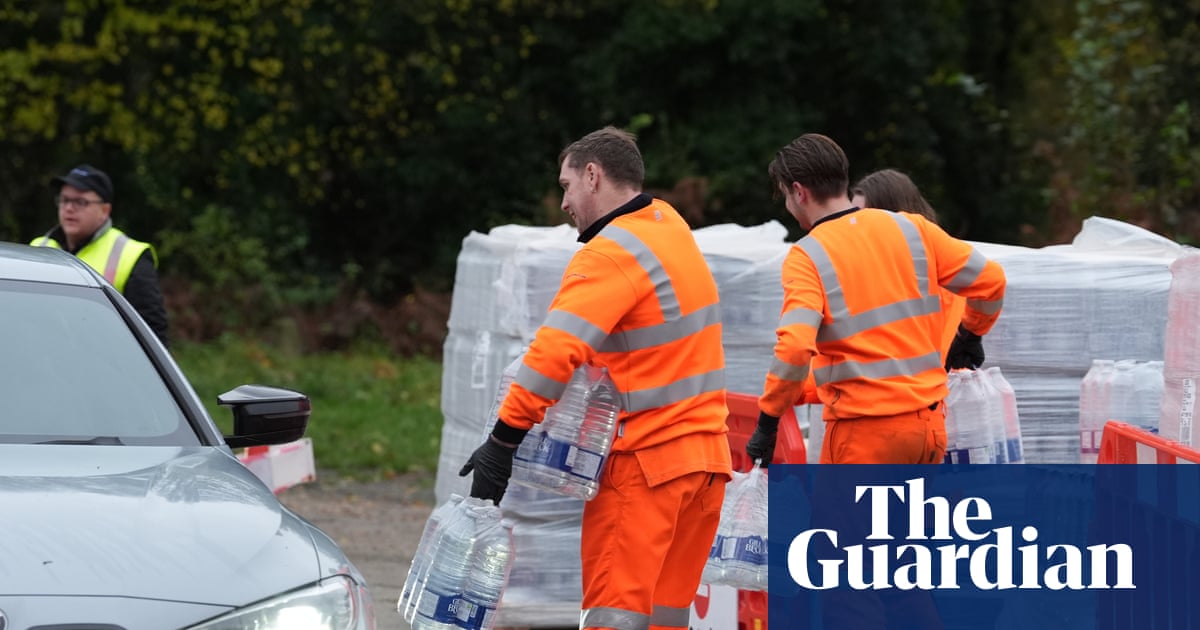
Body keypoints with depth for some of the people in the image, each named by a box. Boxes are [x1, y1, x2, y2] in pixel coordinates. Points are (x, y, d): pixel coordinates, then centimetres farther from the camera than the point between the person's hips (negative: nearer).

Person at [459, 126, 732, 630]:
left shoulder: (612, 254, -14)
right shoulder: (671, 227, 13)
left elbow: (555, 352, -23)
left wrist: (503, 441, -21)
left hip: (643, 460, -8)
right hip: (704, 454, 8)